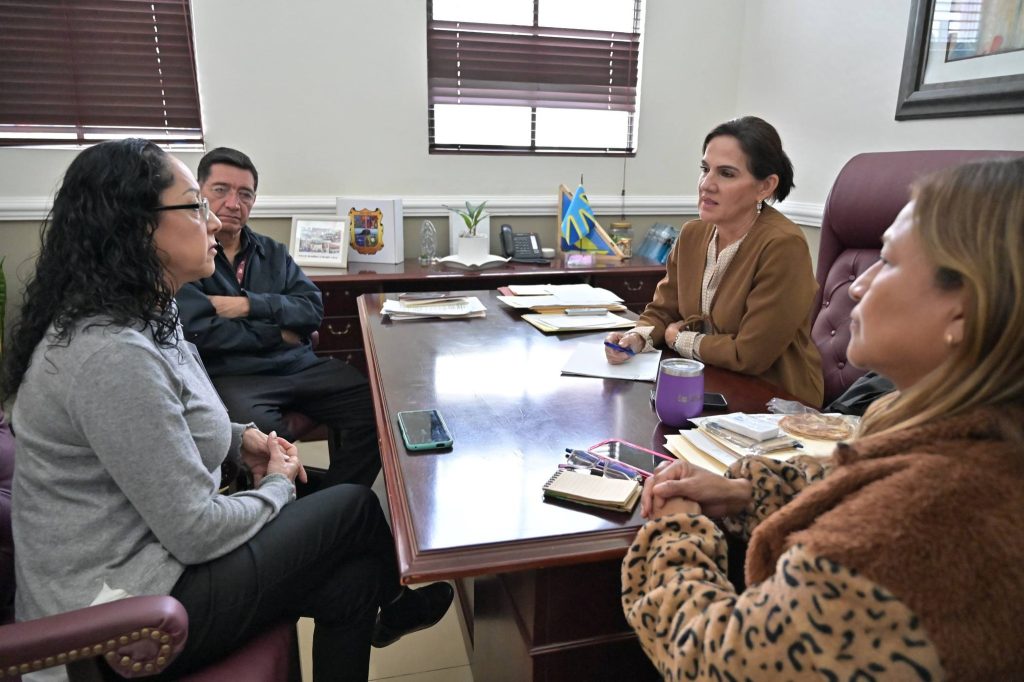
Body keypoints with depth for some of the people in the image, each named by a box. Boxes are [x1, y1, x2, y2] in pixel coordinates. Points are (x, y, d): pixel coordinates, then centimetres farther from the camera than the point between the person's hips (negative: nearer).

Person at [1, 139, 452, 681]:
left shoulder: (142, 314, 2)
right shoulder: (113, 356, -29)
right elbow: (196, 532, -26)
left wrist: (237, 439, 4)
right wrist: (278, 486, -7)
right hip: (126, 621, -8)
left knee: (350, 583, 4)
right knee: (355, 506, 0)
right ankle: (393, 601, 29)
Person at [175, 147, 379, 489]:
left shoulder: (273, 251, 18)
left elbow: (313, 310, 6)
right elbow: (198, 332, -13)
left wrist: (249, 305, -9)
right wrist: (278, 334, -5)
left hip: (301, 366, 5)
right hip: (231, 376, -5)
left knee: (377, 407, -17)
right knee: (263, 440, -37)